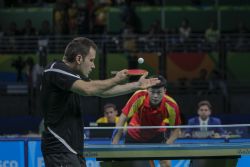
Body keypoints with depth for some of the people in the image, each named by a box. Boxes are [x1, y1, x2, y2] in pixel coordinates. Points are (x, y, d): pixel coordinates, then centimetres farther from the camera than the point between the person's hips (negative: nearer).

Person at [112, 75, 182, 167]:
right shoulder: (139, 97, -34)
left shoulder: (171, 106, -31)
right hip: (134, 134, 0)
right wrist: (115, 144, -30)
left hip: (157, 135, 0)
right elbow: (123, 118, -27)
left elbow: (176, 129, -16)